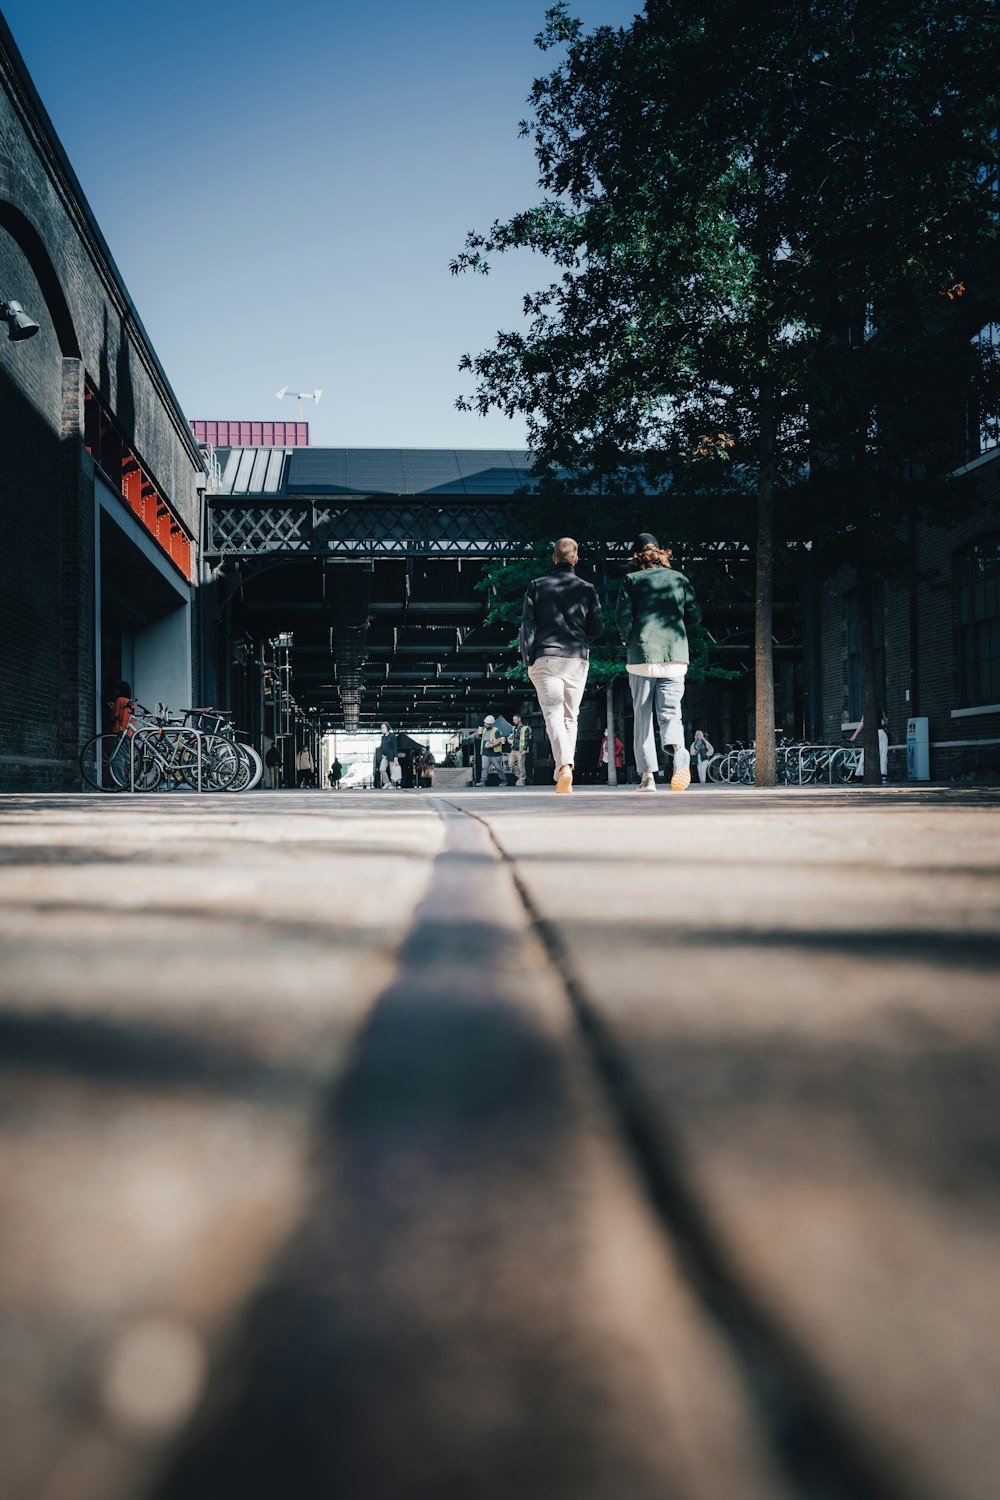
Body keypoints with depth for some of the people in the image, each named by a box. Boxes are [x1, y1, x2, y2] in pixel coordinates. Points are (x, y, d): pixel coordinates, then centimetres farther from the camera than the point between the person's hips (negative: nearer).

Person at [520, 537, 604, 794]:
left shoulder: (537, 586, 5)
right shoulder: (587, 589, 7)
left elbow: (527, 626, 0)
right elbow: (598, 630, 6)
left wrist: (528, 661, 5)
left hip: (545, 657, -1)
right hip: (577, 659, 2)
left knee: (553, 715, -7)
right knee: (571, 717, 11)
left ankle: (564, 766, -29)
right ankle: (564, 777, 9)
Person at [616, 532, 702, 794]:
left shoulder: (632, 580, 2)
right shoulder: (679, 578, 10)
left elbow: (623, 616, -6)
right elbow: (695, 614, 6)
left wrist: (628, 639, 12)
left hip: (643, 655, -2)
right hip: (675, 656, 2)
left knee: (643, 716, 6)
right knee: (670, 711, 2)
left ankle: (647, 775, 2)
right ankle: (677, 748, -30)